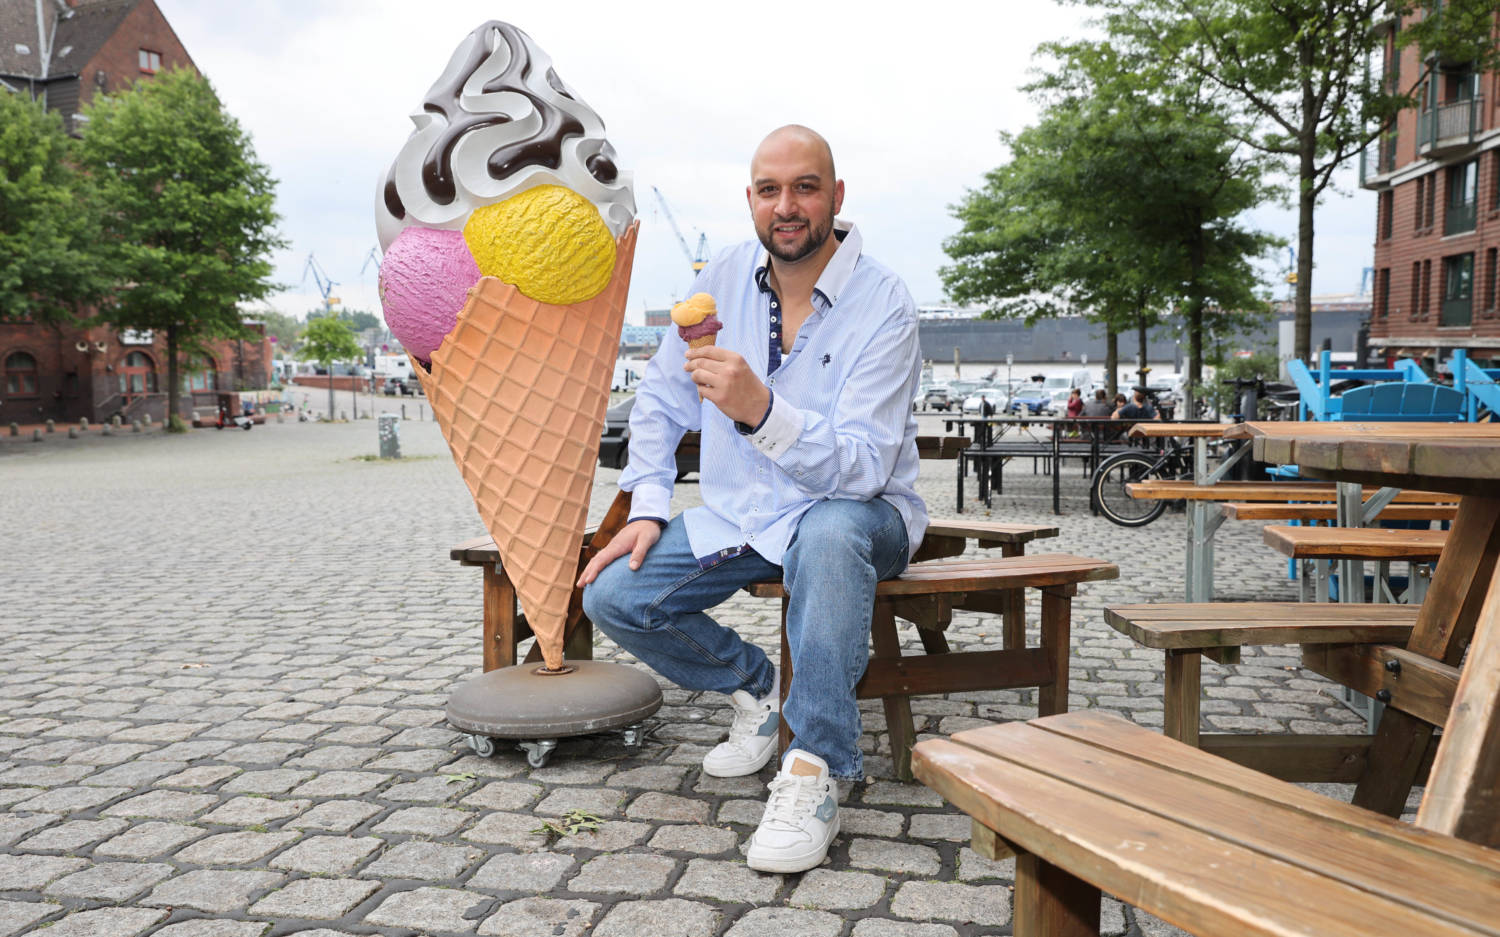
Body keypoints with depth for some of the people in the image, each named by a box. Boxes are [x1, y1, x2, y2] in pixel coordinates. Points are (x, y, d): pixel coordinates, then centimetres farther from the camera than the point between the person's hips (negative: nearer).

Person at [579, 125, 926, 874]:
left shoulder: (882, 304, -18)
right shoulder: (724, 279, -2)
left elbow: (862, 467, -28)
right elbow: (660, 401, 9)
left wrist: (762, 410, -44)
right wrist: (648, 509, -3)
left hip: (857, 513, -5)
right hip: (742, 515, 5)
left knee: (829, 535, -41)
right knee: (611, 597, -12)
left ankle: (812, 772, -27)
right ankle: (750, 684, 14)